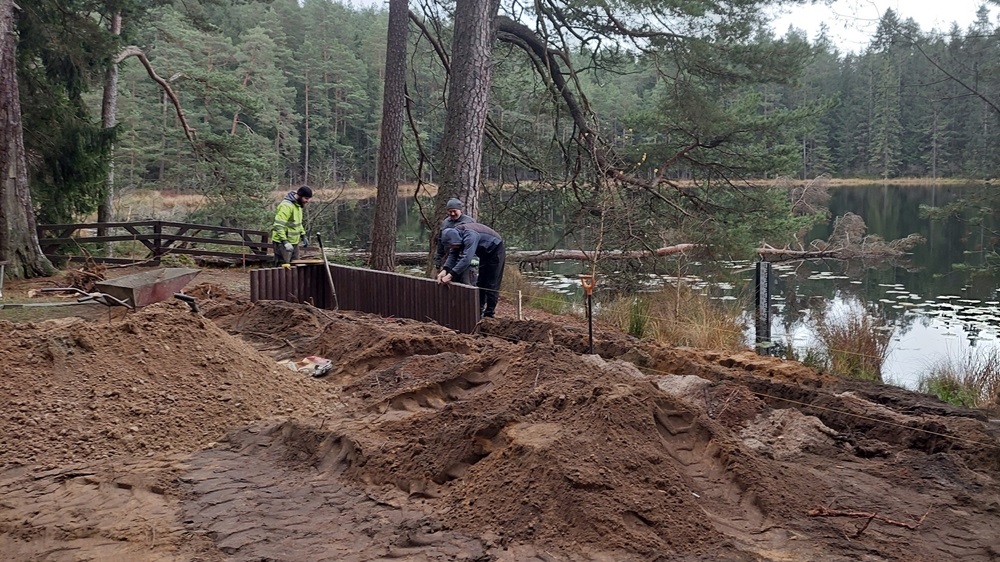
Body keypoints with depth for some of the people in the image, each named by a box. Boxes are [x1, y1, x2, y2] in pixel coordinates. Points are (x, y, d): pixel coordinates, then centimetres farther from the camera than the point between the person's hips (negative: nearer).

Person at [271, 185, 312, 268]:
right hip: (282, 243, -9)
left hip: (294, 242, 9)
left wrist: (303, 236, 17)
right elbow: (279, 225, -27)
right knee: (283, 267, -8)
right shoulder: (286, 206, -21)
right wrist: (285, 242, -33)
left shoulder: (298, 205, 11)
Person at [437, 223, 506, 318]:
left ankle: (489, 314, -5)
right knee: (481, 282, 11)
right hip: (485, 253, 9)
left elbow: (466, 259, -46)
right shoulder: (455, 234, -11)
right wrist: (444, 270, -27)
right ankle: (479, 311, 17)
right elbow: (452, 255, -10)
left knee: (491, 284, -9)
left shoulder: (470, 236, -38)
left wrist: (450, 275, -47)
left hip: (496, 251, -9)